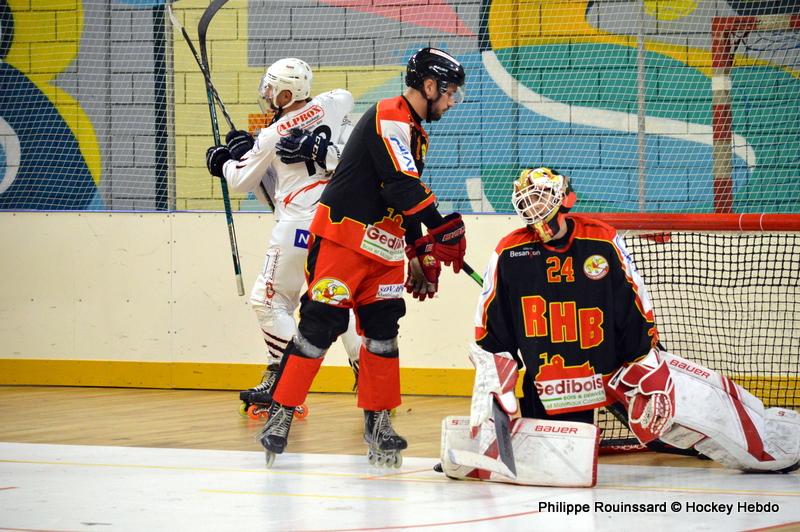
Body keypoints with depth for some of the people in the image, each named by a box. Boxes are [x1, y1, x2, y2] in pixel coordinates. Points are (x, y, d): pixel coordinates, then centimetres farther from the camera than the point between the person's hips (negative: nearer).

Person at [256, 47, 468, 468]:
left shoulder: (415, 133, 19)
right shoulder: (388, 119, -13)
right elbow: (402, 185, -22)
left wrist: (422, 254, 21)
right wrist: (443, 230, -21)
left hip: (382, 250, 9)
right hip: (342, 239, -9)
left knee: (383, 330, 6)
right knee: (320, 324, -10)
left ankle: (378, 422, 11)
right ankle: (281, 412, -4)